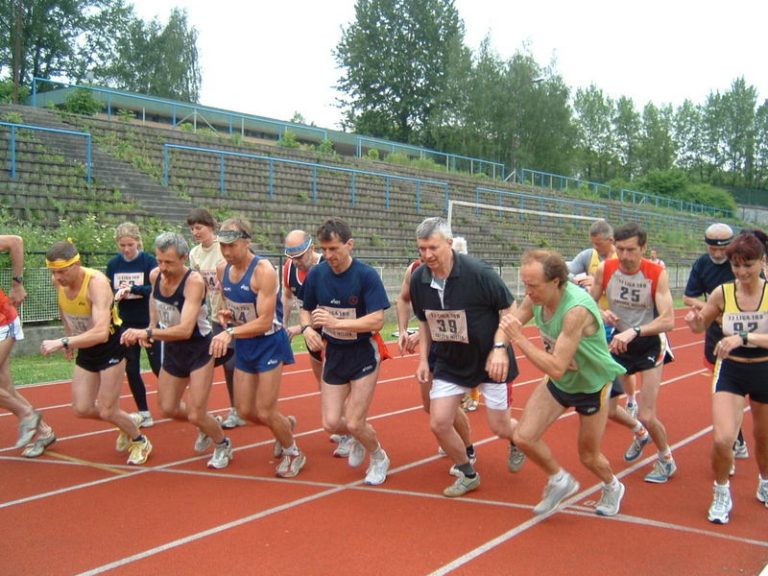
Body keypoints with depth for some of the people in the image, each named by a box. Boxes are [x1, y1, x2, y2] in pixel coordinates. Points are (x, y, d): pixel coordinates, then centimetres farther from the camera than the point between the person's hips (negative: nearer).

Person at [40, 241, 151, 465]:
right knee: (81, 409, 4)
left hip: (110, 347, -7)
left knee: (107, 412, -4)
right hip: (85, 349, 7)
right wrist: (70, 339, 12)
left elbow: (101, 333, -43)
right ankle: (129, 422, 30)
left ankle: (140, 442, 24)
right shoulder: (58, 282, -11)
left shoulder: (97, 283, -31)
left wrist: (62, 343, -47)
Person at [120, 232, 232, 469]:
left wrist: (148, 333, -46)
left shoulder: (194, 281, -29)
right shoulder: (155, 275, -9)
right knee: (168, 408, 14)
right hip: (172, 349, 7)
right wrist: (150, 330, 8)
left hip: (199, 350, -7)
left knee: (196, 416, -6)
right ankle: (206, 427, 43)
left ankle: (223, 444, 25)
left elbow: (185, 330, -38)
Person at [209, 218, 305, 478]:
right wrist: (225, 314, -8)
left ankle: (294, 453, 23)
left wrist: (230, 333, -36)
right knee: (245, 411, 10)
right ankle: (285, 427, 40)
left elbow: (265, 322, -26)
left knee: (265, 412, -4)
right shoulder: (222, 270, -1)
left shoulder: (263, 271, -23)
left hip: (270, 343, -7)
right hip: (244, 345, 7)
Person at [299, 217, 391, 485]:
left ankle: (379, 458, 27)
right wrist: (308, 329, -15)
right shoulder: (316, 274, -7)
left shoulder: (366, 275, -19)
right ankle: (358, 438, 38)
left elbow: (377, 321, -25)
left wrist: (336, 323, -34)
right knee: (331, 423, 1)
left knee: (354, 424, -6)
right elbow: (306, 310, 7)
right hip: (333, 354, 4)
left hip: (363, 354, -4)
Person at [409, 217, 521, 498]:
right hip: (448, 362, 4)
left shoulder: (479, 272, -24)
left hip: (489, 359, -4)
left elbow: (510, 309, -13)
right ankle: (468, 474, 21)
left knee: (500, 427, 2)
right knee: (438, 423, -5)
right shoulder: (418, 279, -9)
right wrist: (423, 358, 2)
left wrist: (499, 347, -24)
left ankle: (518, 439, 42)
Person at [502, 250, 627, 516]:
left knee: (589, 456, 10)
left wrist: (519, 338, -41)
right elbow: (509, 324, 0)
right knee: (523, 437, -8)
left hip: (592, 384, -6)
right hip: (559, 381, 6)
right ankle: (560, 481, 20)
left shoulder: (576, 309, -38)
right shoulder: (536, 297, -17)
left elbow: (556, 368, -39)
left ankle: (612, 487, 45)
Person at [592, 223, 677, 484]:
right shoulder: (604, 269, -12)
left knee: (647, 416, -9)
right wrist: (602, 314, -22)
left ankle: (666, 460, 22)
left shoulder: (657, 274, -22)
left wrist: (634, 332, -42)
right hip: (619, 340, 4)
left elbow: (668, 320, -29)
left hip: (650, 343, -4)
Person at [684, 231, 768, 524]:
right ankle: (722, 495, 10)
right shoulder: (722, 293, -10)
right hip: (730, 371, 0)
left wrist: (743, 339, -39)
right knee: (722, 439, -17)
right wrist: (694, 320, -18)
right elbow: (700, 326, 5)